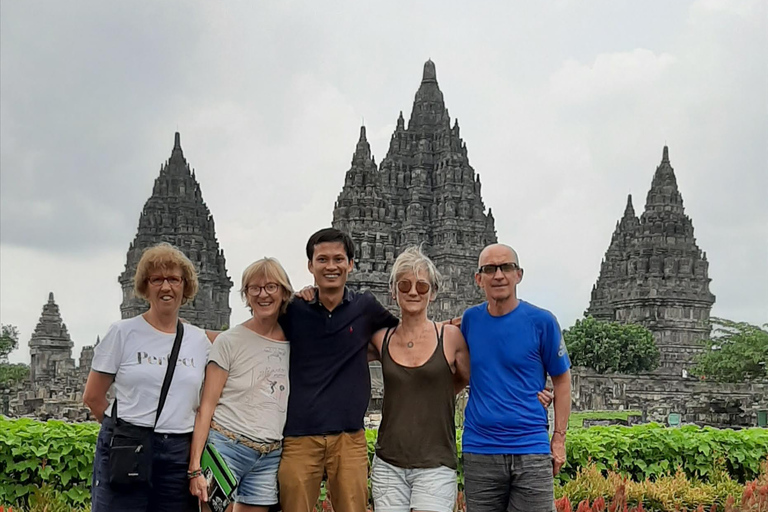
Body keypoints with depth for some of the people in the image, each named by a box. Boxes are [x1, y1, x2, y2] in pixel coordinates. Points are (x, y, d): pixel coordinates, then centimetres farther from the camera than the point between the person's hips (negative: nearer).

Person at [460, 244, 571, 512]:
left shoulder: (541, 321, -2)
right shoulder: (470, 319, 6)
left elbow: (562, 380, 5)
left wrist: (559, 438, -1)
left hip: (532, 451, -2)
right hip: (480, 452, 3)